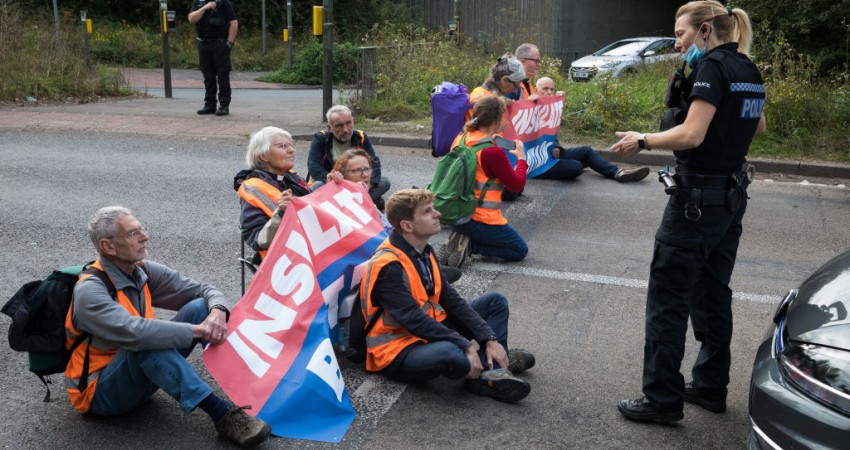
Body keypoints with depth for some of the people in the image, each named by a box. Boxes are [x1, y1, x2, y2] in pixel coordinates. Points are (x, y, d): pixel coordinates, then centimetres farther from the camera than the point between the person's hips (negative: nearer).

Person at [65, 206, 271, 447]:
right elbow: (134, 333, -40)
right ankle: (222, 414, -38)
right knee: (147, 343, -38)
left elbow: (204, 290, -2)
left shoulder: (143, 271, -2)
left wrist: (218, 311, -25)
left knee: (199, 307, -11)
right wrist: (199, 330, -36)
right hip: (100, 392, -7)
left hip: (141, 375, 7)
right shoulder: (90, 291, -23)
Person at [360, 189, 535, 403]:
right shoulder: (387, 266, -22)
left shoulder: (424, 252, 5)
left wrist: (489, 339, -8)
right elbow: (413, 320, -28)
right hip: (399, 352, -9)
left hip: (431, 333, 9)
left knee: (495, 301, 9)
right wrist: (465, 346, -29)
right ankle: (493, 364, -5)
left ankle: (491, 373, -12)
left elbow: (451, 300, 2)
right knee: (451, 353, -41)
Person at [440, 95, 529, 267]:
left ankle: (461, 239, 6)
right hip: (481, 219, -8)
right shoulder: (494, 152, -23)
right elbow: (517, 185, -12)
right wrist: (521, 158, 2)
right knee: (520, 250, 11)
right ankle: (470, 246, -7)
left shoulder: (460, 139, -1)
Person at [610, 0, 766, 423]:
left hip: (699, 195, -9)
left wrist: (642, 140, -12)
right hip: (732, 193, 9)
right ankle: (710, 386, 27)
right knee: (713, 293, 17)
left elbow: (691, 135, -24)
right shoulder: (749, 70, 13)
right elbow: (757, 125, 29)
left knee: (667, 297, -2)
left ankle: (662, 398, 4)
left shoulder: (712, 67, -15)